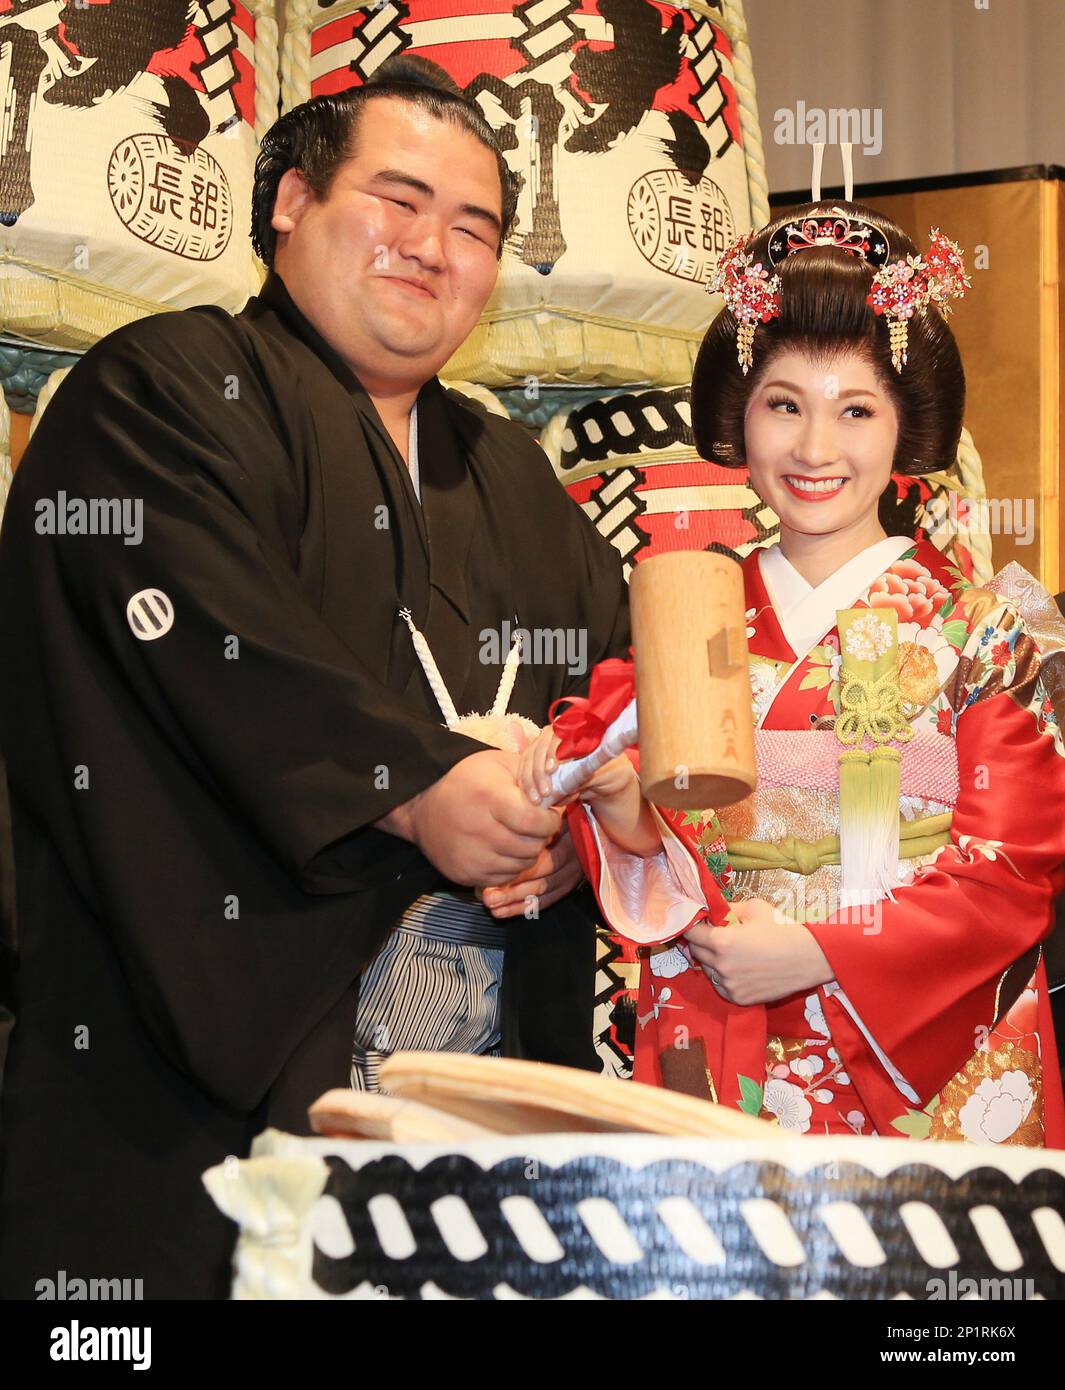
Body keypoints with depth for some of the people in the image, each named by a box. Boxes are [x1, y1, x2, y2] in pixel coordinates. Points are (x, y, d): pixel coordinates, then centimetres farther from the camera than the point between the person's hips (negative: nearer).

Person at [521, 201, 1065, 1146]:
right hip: (723, 1063, 2)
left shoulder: (975, 633, -2)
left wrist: (820, 953, -15)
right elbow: (658, 853, 5)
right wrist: (619, 801, -17)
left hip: (926, 1067, -1)